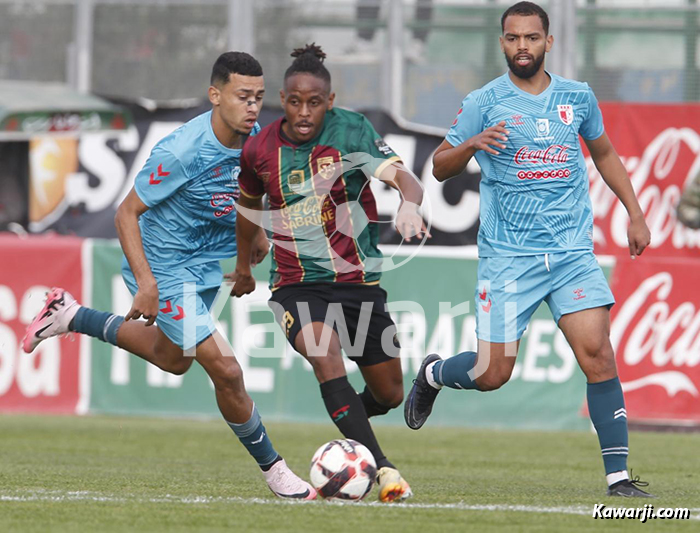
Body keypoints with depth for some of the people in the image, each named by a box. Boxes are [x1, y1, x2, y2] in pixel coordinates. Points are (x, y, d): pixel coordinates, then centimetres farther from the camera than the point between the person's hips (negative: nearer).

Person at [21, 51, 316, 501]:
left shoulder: (255, 138, -9)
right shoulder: (181, 152, -31)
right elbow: (127, 213, -22)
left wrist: (254, 232, 10)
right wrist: (146, 282, -30)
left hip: (207, 261, 8)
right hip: (165, 266, -8)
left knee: (172, 358, 29)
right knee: (225, 369, -14)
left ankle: (70, 316, 44)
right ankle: (272, 468, 4)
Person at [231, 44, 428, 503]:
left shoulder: (350, 130, -10)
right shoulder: (261, 149, -2)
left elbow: (401, 176, -24)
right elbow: (250, 204, 19)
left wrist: (410, 204, -48)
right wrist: (243, 266, 31)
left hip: (359, 281, 1)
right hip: (296, 284, -1)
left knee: (389, 395, 9)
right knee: (326, 356, -31)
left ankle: (346, 421, 45)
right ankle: (384, 471, -34)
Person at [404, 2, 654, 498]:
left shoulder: (578, 97, 8)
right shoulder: (485, 102, -1)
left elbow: (604, 153, 25)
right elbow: (439, 168, 3)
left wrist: (635, 213, 18)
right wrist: (471, 145, -18)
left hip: (573, 252, 2)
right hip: (507, 256, -2)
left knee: (597, 351, -15)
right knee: (492, 374, -4)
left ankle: (618, 475, -10)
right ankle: (433, 374, 31)